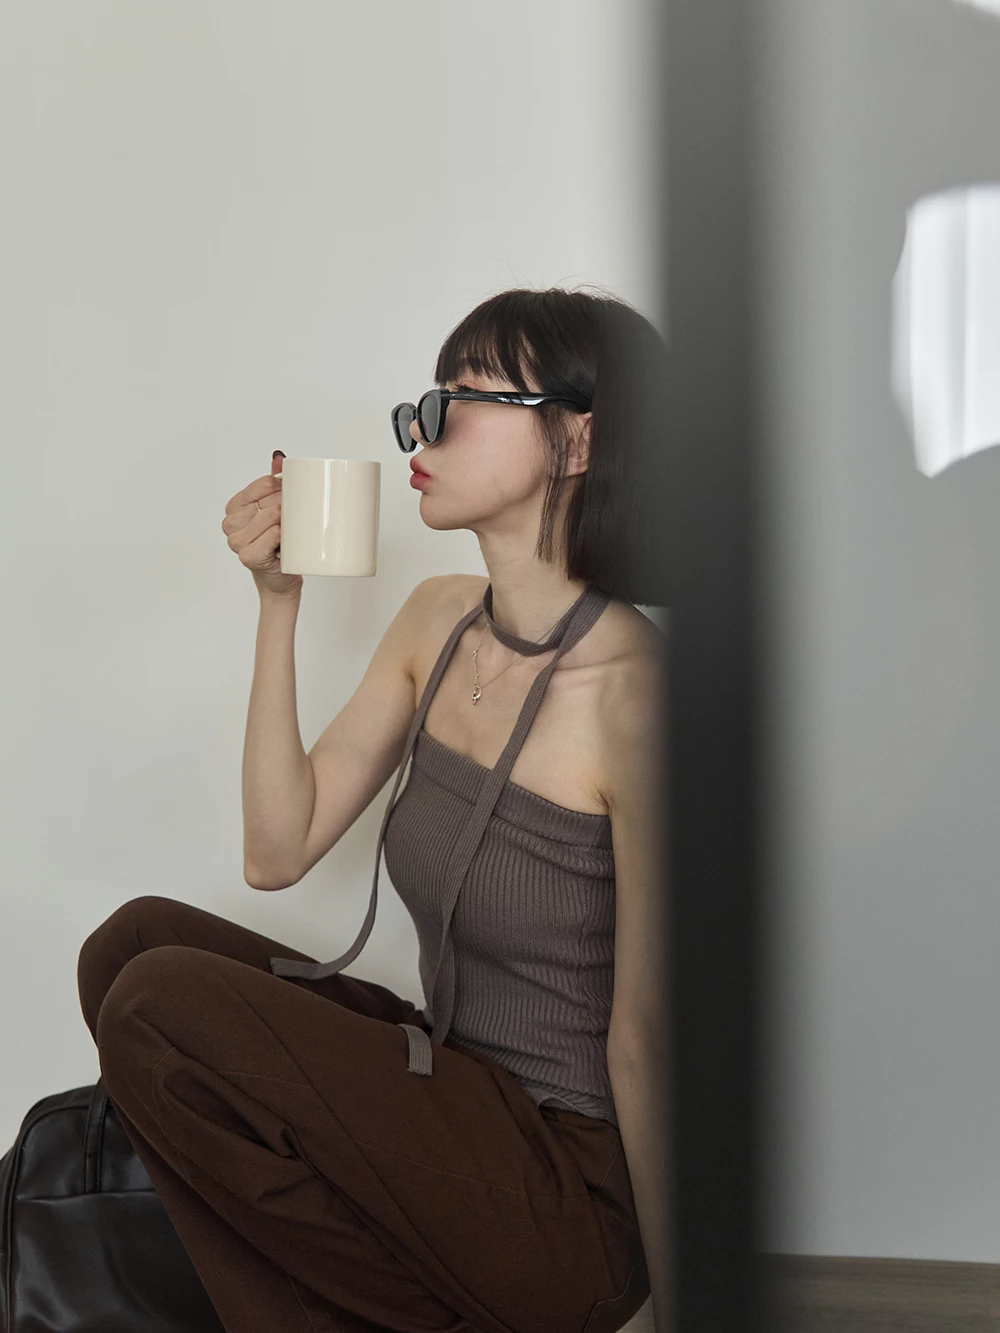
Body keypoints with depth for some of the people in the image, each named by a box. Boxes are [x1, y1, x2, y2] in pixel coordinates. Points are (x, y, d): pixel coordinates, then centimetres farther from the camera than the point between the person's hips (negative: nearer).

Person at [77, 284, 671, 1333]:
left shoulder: (631, 688, -21)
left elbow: (647, 1042, -17)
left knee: (159, 1006, -17)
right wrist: (278, 604, -3)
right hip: (456, 1106, 8)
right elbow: (277, 851, 4)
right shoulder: (439, 620, 4)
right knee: (136, 940, -1)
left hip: (576, 1197, -8)